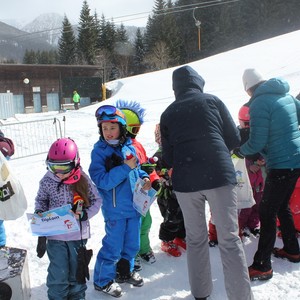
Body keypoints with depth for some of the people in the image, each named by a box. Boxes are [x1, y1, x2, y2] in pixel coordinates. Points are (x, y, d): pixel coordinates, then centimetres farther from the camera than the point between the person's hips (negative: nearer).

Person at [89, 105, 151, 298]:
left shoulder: (129, 147, 1)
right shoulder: (99, 151, -13)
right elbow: (102, 181, -21)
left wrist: (144, 178, -4)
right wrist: (126, 167, -25)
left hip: (134, 206, 6)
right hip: (115, 209, -5)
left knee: (132, 244, 19)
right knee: (113, 246, 5)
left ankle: (125, 271, 42)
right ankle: (103, 280, 26)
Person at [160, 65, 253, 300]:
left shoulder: (168, 113, 11)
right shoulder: (213, 101, 7)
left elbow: (168, 158, 10)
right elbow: (234, 139, 6)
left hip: (185, 181, 2)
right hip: (219, 175, -2)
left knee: (195, 239, 16)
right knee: (230, 239, 3)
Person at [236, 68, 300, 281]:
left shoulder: (259, 104, -14)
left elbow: (257, 143, -16)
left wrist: (240, 150, 2)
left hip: (282, 164, -8)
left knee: (267, 213, -3)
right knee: (282, 205, 22)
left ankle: (262, 266, 1)